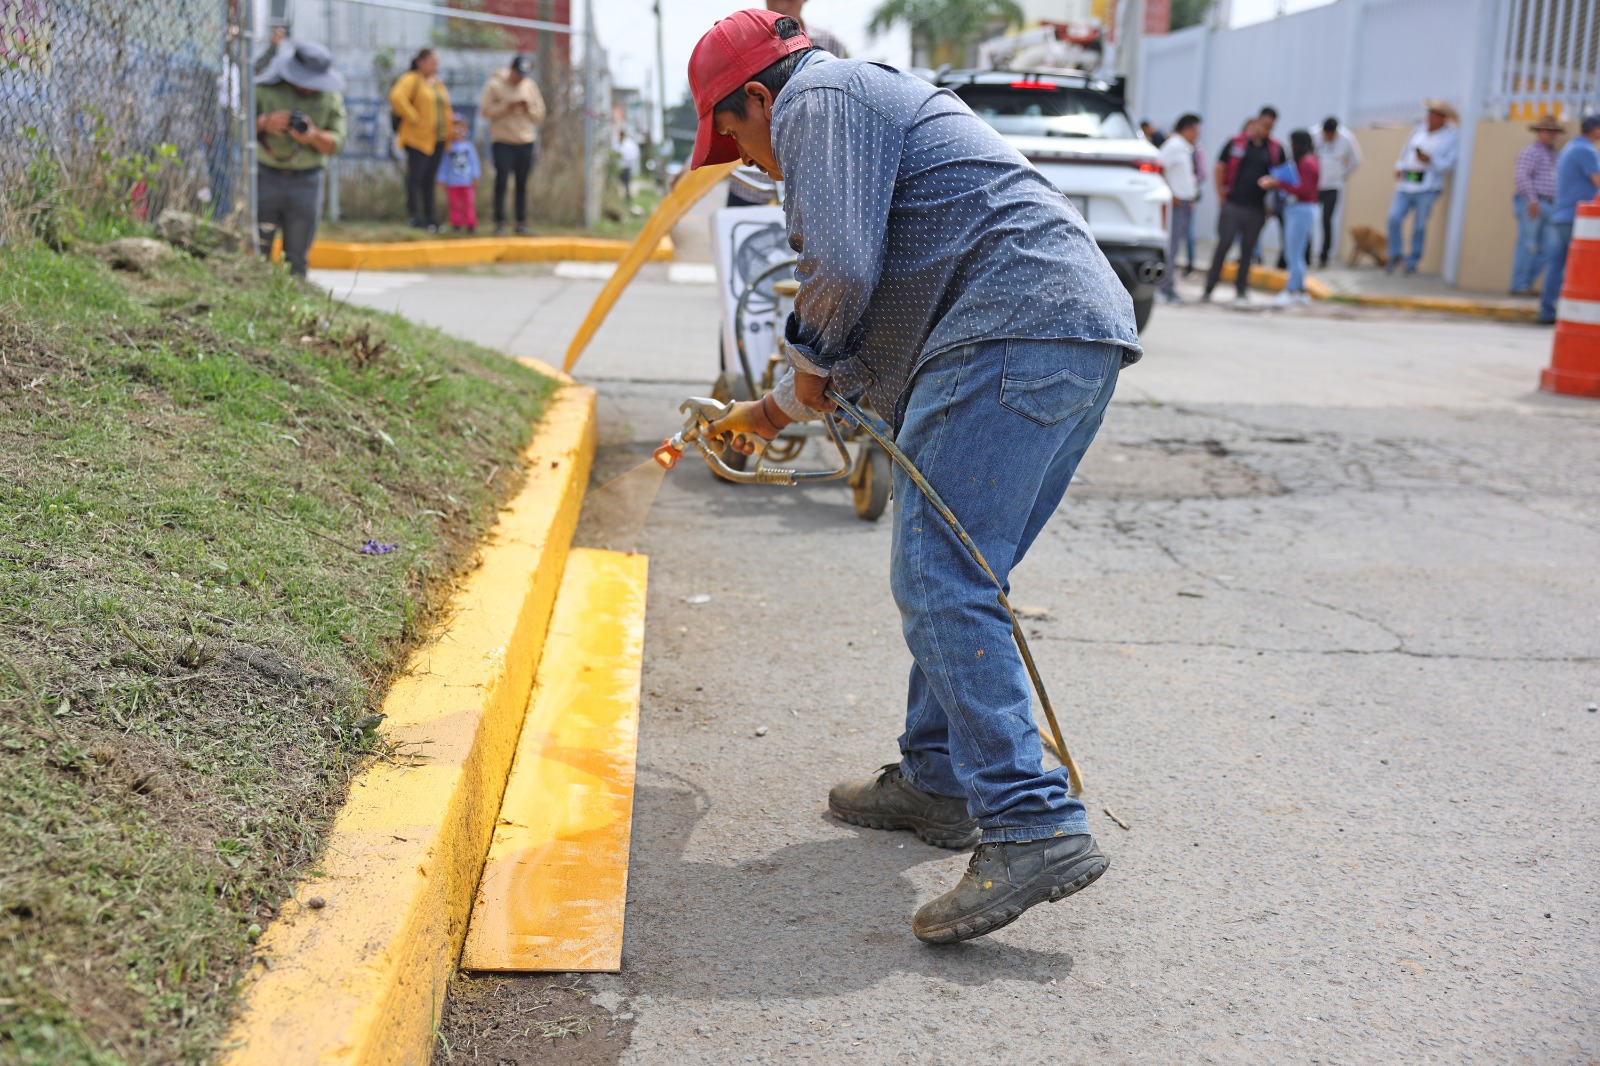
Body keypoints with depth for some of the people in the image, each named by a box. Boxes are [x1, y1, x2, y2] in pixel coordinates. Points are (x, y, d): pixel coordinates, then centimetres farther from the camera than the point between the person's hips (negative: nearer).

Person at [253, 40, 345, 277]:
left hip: (307, 183, 2)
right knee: (256, 252, -2)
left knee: (297, 258, 4)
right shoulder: (265, 86, -5)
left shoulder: (331, 97, 2)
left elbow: (336, 143, -1)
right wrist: (263, 123, -22)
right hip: (265, 177, -1)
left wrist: (314, 136, -22)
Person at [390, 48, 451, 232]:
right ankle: (415, 215, -7)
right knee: (415, 177, -7)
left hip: (437, 140, 8)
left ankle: (430, 217, 14)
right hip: (418, 139, -8)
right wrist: (413, 118, -19)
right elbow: (397, 97, -22)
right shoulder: (411, 80, -7)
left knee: (430, 180, 10)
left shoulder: (438, 84, 19)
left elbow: (445, 108, 29)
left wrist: (448, 132, 16)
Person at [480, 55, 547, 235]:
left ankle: (521, 223, 10)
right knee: (501, 182, -5)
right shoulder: (495, 84, -2)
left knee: (522, 184, 6)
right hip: (502, 141, -3)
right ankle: (499, 223, -1)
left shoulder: (530, 85, 9)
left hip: (526, 141, 3)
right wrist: (506, 107, -15)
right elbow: (485, 110, -6)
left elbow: (540, 114, 11)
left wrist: (528, 109, -9)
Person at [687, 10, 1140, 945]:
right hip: (1085, 338, 11)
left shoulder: (815, 102, 2)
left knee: (942, 585, -14)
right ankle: (939, 779, 24)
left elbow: (842, 269, -14)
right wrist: (782, 409, 36)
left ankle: (1034, 829, -19)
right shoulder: (883, 98, 34)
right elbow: (896, 297, 34)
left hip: (1013, 333, -11)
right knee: (957, 577, 16)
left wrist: (806, 370, 6)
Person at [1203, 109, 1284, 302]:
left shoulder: (1275, 149, 7)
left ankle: (1241, 288, 17)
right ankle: (1209, 288, -2)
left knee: (1248, 249, 8)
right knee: (1223, 245, -5)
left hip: (1257, 208, 2)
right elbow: (1220, 168, 4)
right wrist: (1221, 195, -1)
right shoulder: (1236, 143, 1)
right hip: (1233, 205, -2)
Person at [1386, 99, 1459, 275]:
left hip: (1427, 187, -4)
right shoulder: (1420, 128, 15)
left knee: (1419, 226, -1)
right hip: (1406, 184, 4)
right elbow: (1408, 147, 24)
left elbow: (1450, 164, -7)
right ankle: (1395, 256, 7)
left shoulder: (1451, 138, 0)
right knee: (1394, 217, -11)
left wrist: (1430, 160, -21)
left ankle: (1412, 263, 10)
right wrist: (1400, 166, 10)